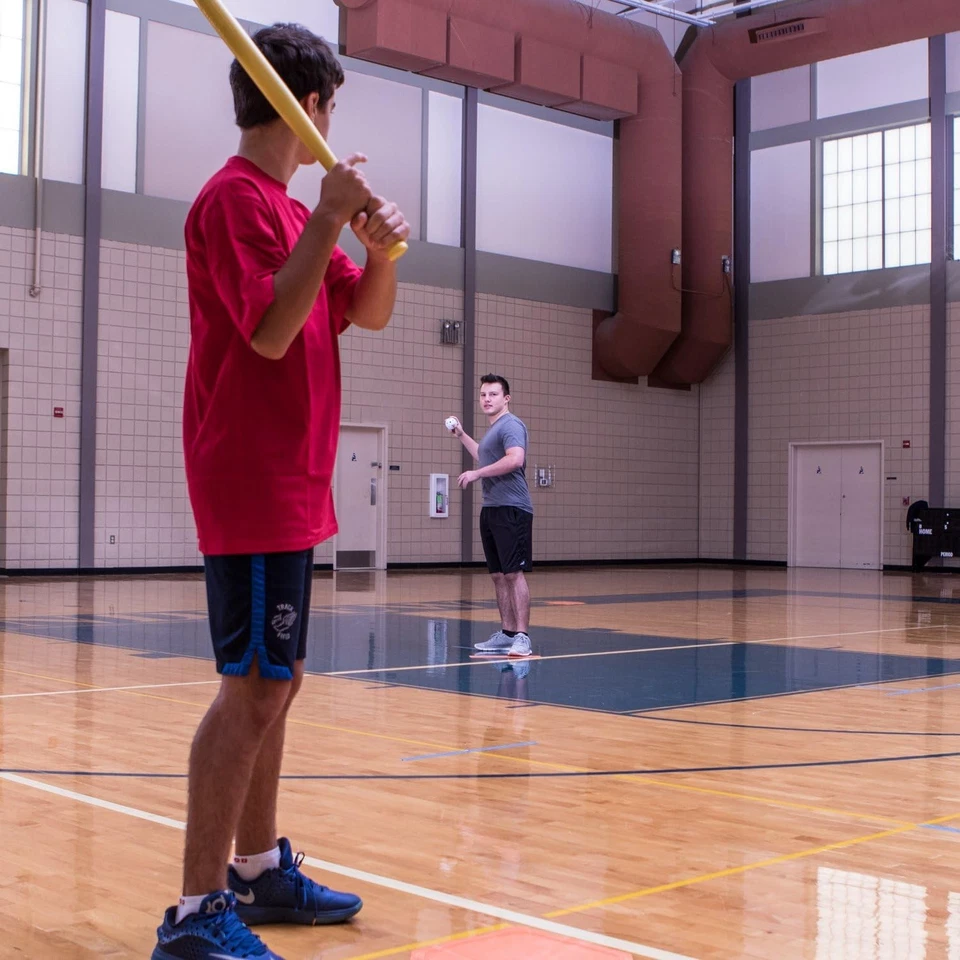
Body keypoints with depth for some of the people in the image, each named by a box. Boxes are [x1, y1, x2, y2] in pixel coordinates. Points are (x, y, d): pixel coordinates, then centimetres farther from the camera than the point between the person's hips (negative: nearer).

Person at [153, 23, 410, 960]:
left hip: (288, 487, 10)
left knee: (273, 682, 14)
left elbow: (368, 312, 16)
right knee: (254, 685, -11)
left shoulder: (289, 207, 18)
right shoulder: (234, 198, -10)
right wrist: (328, 221, -21)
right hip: (252, 485, -10)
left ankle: (261, 870, 26)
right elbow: (270, 331, -21)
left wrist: (380, 244, -2)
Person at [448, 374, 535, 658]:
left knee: (514, 573, -11)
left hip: (511, 510, -10)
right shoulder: (493, 430, 21)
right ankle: (507, 633, 17)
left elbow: (515, 459, -26)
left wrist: (476, 473, -21)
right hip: (491, 509, 10)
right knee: (499, 575, 11)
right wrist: (462, 436, 37)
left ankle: (522, 637, -11)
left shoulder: (510, 425, -9)